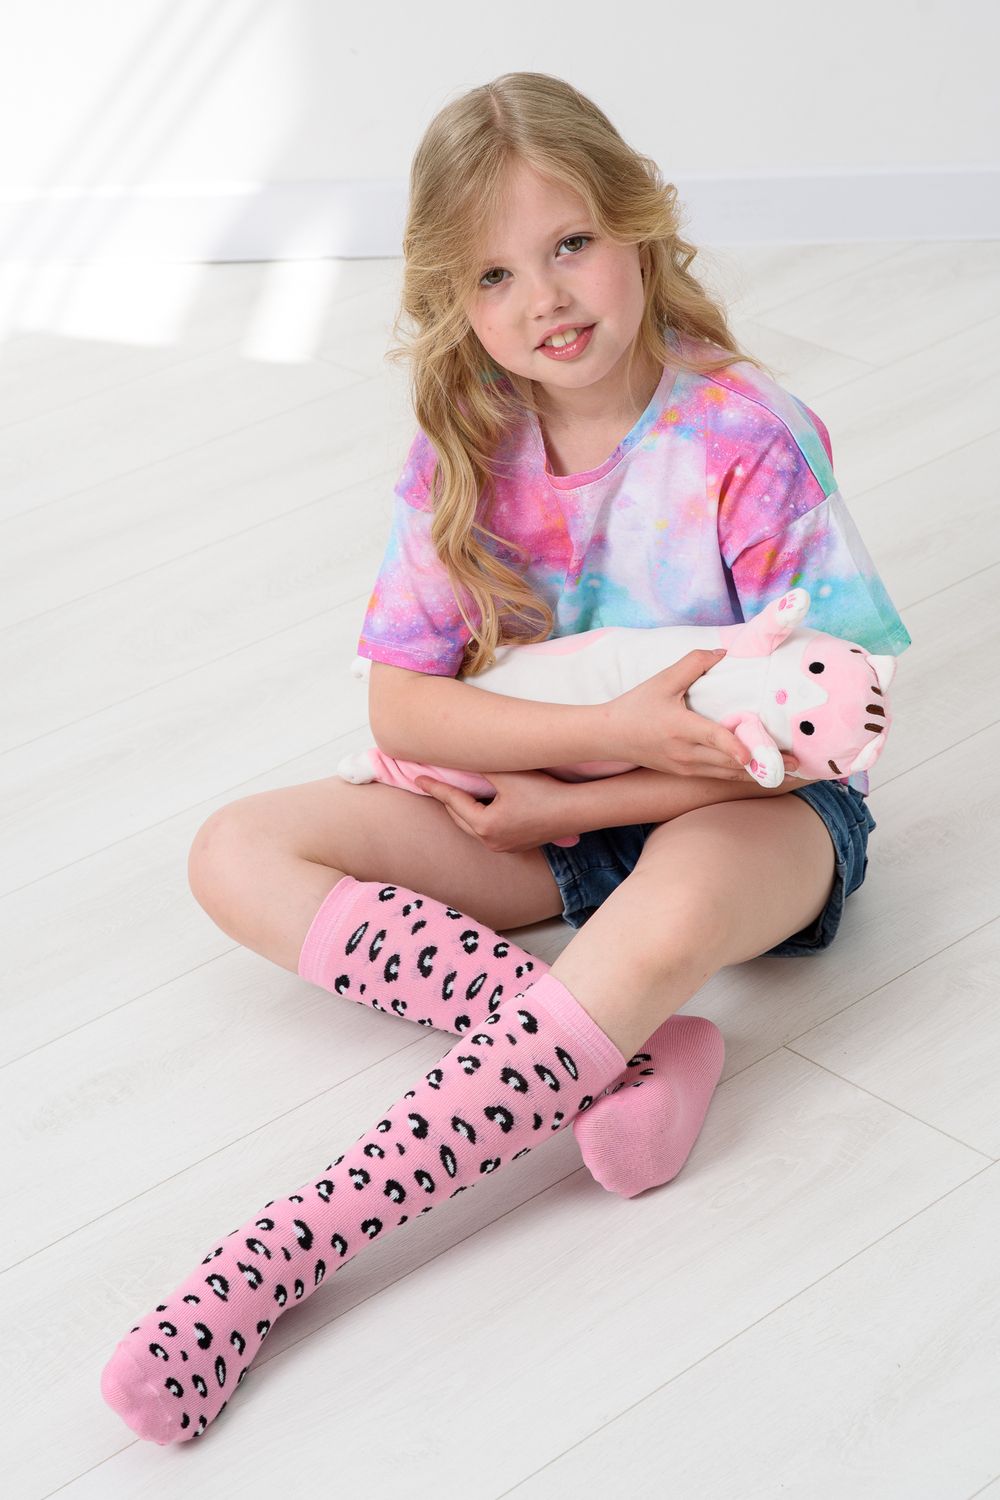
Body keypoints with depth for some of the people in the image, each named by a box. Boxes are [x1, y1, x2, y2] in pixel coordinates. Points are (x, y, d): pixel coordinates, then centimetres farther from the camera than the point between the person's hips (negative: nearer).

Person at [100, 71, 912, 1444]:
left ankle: (274, 1260, -45)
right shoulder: (462, 455, -5)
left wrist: (560, 803, -17)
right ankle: (592, 1049, -30)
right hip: (538, 809, 6)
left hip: (759, 809, -5)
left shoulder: (745, 439, -16)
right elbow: (401, 706, -10)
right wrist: (613, 727, -27)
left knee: (673, 913, -42)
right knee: (236, 852, -12)